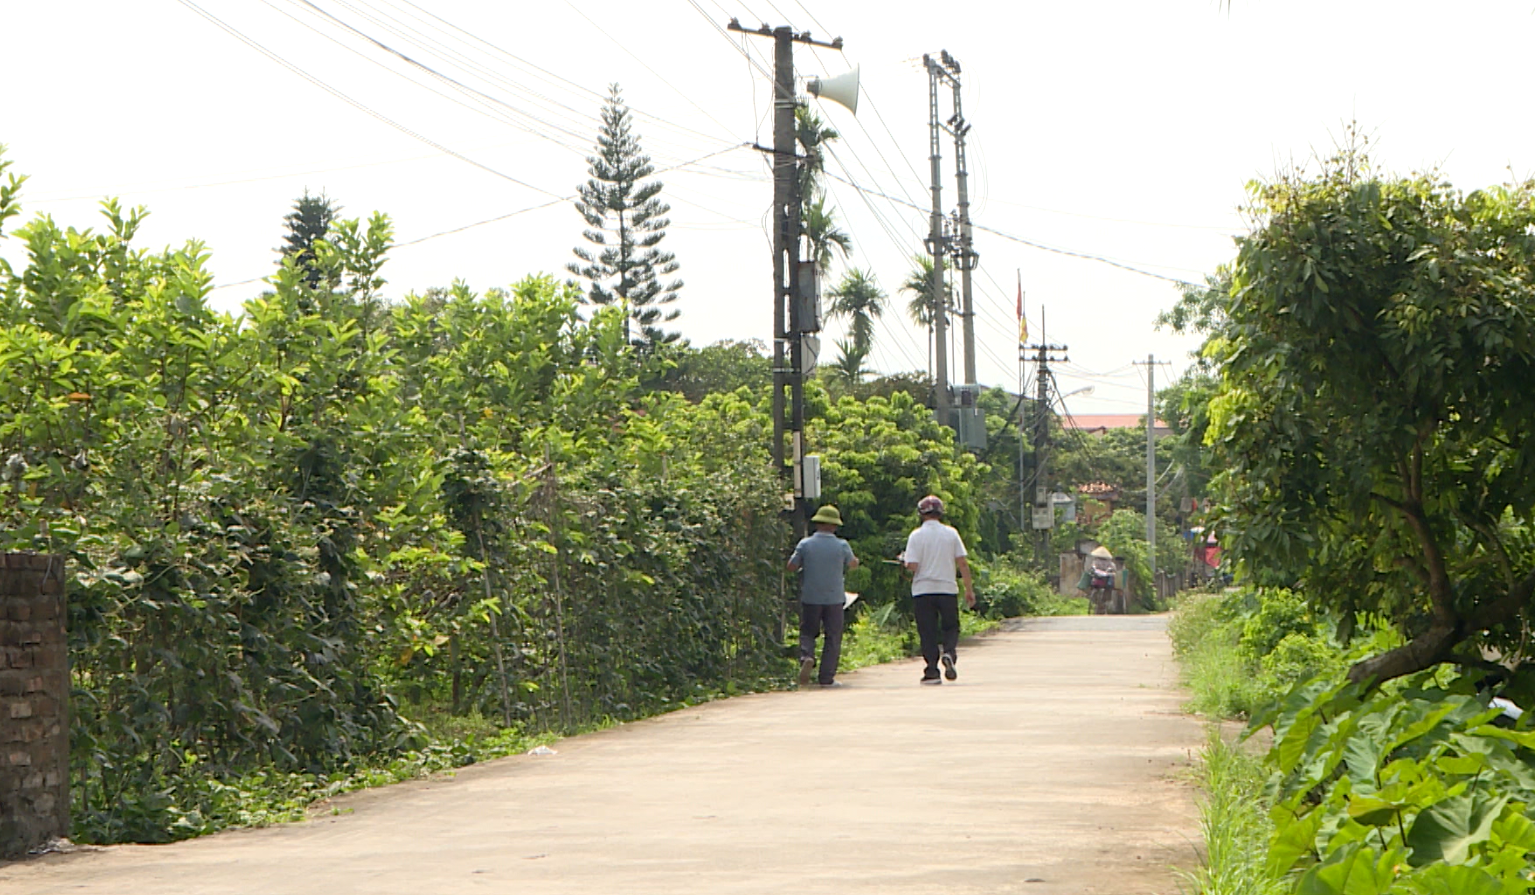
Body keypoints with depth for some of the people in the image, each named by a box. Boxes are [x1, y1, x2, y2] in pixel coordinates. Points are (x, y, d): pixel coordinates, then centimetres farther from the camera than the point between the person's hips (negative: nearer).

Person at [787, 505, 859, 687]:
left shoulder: (805, 545, -4)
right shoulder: (842, 546, -4)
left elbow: (791, 566, 0)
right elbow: (853, 564, 12)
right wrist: (856, 560, 35)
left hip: (810, 597, 1)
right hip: (834, 598, -1)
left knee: (807, 632, 14)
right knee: (833, 637, 7)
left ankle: (807, 657, -15)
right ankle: (826, 677, 3)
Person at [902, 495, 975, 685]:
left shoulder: (916, 536, -5)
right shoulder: (951, 533, 1)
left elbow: (912, 567, -12)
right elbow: (962, 563, 0)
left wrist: (904, 560, 11)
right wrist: (969, 589, 6)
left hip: (923, 590, -1)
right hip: (948, 589, 1)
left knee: (928, 633, 5)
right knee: (951, 627, 13)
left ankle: (932, 671, 0)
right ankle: (949, 652, -16)